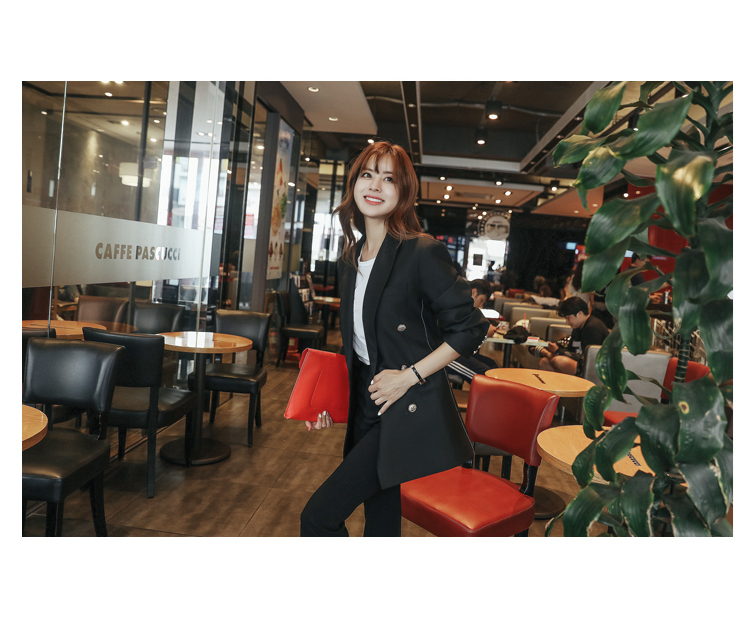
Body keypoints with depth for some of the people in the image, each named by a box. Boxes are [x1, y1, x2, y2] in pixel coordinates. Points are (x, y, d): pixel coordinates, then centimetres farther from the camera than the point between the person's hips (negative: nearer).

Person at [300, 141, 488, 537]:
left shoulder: (422, 253, -13)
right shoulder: (351, 259, 10)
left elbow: (471, 329, -11)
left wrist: (409, 376, -15)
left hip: (407, 413, -7)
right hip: (366, 408, 7)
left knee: (318, 518, -8)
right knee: (381, 522, 17)